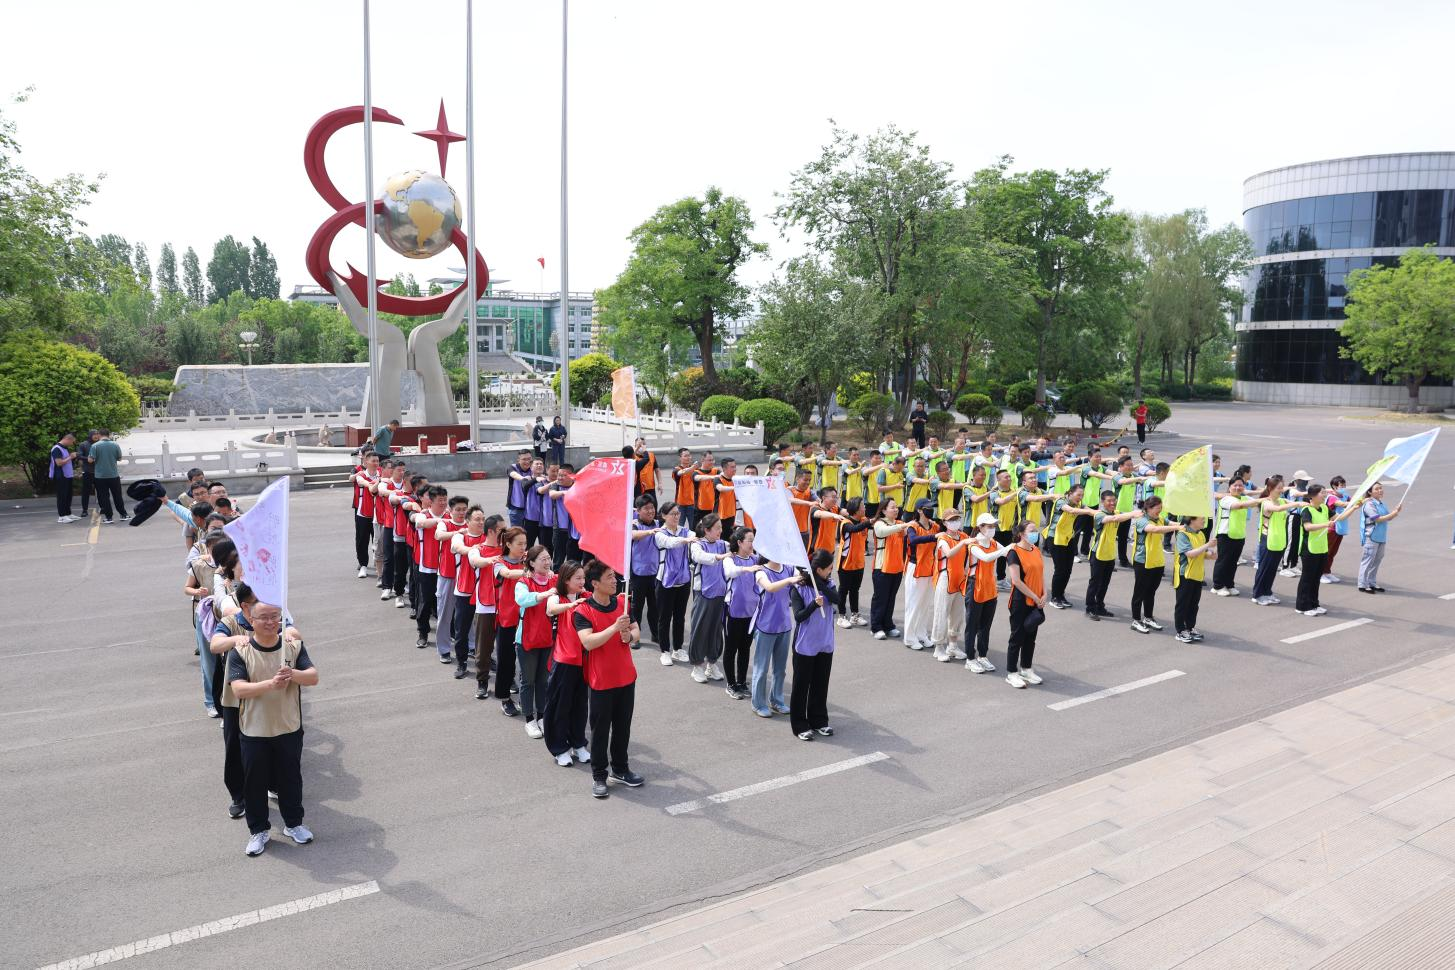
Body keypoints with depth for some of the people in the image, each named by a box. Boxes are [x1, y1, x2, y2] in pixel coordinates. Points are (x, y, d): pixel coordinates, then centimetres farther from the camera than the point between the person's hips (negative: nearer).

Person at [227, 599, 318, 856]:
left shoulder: (293, 646, -4)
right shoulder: (240, 651, -10)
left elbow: (314, 677, -9)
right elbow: (238, 688, -19)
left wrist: (293, 674, -30)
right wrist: (271, 683, -34)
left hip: (289, 729, 2)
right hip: (253, 731, -1)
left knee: (291, 778, 15)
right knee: (255, 782, 11)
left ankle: (293, 823, 34)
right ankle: (258, 830, 28)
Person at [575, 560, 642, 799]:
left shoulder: (622, 603, 2)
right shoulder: (582, 611, -15)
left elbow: (636, 631, 8)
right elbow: (588, 642, -26)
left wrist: (629, 636, -15)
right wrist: (614, 628, -34)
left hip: (626, 676, 5)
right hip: (601, 680, -5)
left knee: (623, 726, 16)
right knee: (600, 729, 6)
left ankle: (621, 768, 32)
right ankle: (598, 776, 19)